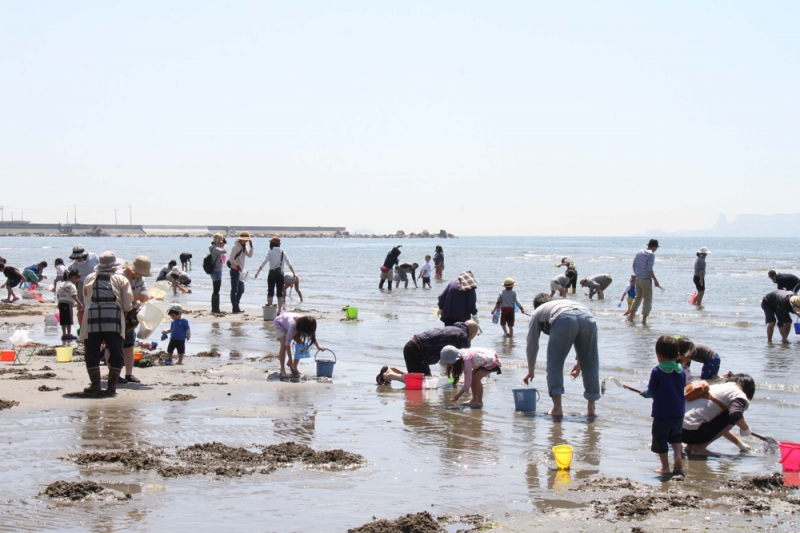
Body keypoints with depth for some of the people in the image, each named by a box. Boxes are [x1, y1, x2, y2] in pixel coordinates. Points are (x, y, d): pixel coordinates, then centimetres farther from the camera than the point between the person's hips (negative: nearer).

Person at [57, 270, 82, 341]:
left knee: (63, 320, 8)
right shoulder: (71, 285, -9)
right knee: (69, 320, -2)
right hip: (68, 303, -8)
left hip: (60, 303, 8)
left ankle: (64, 334, 10)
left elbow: (58, 295, 18)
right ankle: (69, 334, -1)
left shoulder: (62, 284, 17)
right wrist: (79, 303, -14)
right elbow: (74, 296, -16)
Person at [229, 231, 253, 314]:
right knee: (234, 289, -6)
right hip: (235, 270, -9)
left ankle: (236, 307, 21)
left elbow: (250, 255, 10)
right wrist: (237, 266, -22)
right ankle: (235, 307, -5)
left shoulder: (244, 247, 14)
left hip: (240, 271, 9)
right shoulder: (236, 247, -12)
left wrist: (251, 246, 2)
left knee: (241, 290, 13)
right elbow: (231, 259, -17)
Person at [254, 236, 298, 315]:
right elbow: (289, 264, 6)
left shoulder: (270, 252, -6)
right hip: (280, 274, 3)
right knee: (280, 293, 5)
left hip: (272, 273, -3)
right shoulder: (283, 252, 5)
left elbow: (264, 262, -11)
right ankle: (279, 311, 2)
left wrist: (258, 272, -12)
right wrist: (294, 273, 12)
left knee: (270, 292, 3)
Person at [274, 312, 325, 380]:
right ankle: (282, 370, -17)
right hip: (280, 323, -6)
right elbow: (288, 342, -42)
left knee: (301, 344, -10)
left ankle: (294, 368, 3)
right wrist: (290, 360, -41)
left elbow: (313, 336, -5)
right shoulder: (293, 324, -46)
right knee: (284, 345, -25)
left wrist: (318, 346, -10)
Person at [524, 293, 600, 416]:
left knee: (555, 364, 11)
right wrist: (579, 362, 51)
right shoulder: (566, 302, 45)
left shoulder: (537, 312, 34)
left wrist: (531, 371, 44)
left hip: (563, 319, -3)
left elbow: (532, 344, 33)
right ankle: (591, 408, 17)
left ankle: (557, 407, 4)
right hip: (587, 317, 4)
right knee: (590, 365, 15)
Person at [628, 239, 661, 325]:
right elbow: (649, 269, -22)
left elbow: (634, 265, 12)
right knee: (648, 300, 3)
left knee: (638, 297, 23)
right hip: (646, 280, -7)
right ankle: (644, 320, 1)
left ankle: (631, 316, 24)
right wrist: (655, 280, -15)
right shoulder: (651, 254, -16)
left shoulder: (639, 253, 5)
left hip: (638, 279, 7)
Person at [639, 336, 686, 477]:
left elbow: (652, 392, -9)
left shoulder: (657, 372, -13)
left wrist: (644, 393, 15)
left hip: (662, 414, -5)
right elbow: (682, 390, 13)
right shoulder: (681, 371, 2)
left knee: (660, 439, 7)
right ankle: (678, 456, 3)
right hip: (678, 413, 5)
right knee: (675, 436, 24)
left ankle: (665, 467, 11)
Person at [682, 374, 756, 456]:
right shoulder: (740, 395, 0)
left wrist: (739, 443, 44)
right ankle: (700, 447, -1)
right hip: (692, 433, -9)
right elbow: (735, 414, -23)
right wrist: (746, 429, -1)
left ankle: (690, 446, 15)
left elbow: (720, 425, 36)